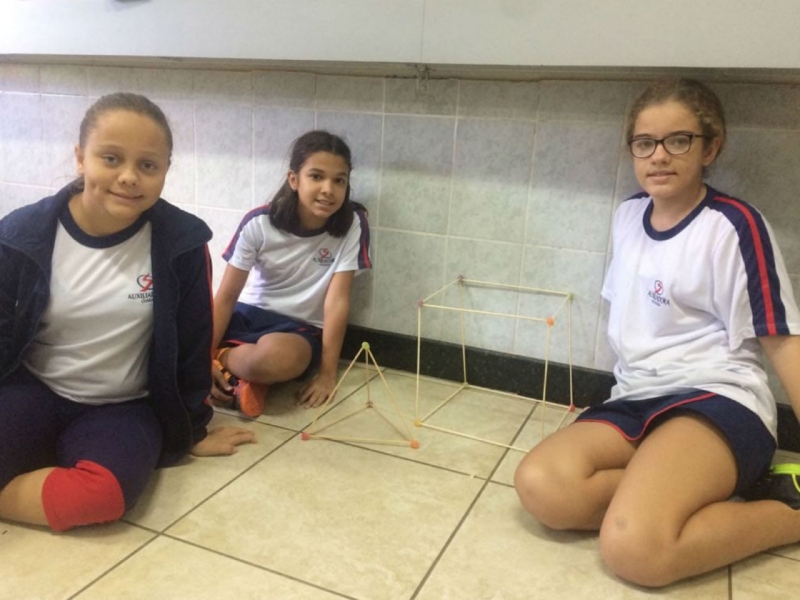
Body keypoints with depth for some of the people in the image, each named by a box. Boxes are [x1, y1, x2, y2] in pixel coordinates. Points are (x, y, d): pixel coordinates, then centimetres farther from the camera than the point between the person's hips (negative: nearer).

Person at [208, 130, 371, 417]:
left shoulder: (352, 225, -13)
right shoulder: (258, 223, -11)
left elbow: (337, 299, -16)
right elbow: (226, 296, -9)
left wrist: (327, 373, -18)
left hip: (301, 327, -1)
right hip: (249, 313, 2)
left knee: (278, 357, -38)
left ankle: (226, 360, -10)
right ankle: (239, 375, -6)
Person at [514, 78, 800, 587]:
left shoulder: (733, 227, -8)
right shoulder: (629, 216, 11)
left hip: (717, 402, -5)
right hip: (636, 400, 6)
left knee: (632, 546, -30)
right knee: (540, 486, -22)